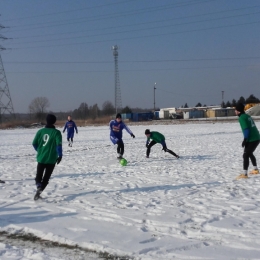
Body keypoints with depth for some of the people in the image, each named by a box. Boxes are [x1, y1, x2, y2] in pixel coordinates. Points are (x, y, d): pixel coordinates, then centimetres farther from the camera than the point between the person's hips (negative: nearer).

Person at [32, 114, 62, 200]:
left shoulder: (40, 131, 2)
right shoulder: (56, 132, -6)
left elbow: (34, 143, 5)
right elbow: (59, 144, -16)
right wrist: (60, 155, -8)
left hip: (41, 158, 2)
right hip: (51, 159, -2)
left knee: (39, 175, 14)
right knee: (46, 177, 9)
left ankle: (38, 185, -16)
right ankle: (38, 192, -6)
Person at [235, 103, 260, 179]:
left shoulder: (242, 118, -11)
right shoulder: (247, 116, 16)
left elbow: (246, 129, -19)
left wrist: (245, 140, -14)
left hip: (251, 140, -9)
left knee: (245, 155, -6)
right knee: (250, 153, 26)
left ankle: (244, 174, -8)